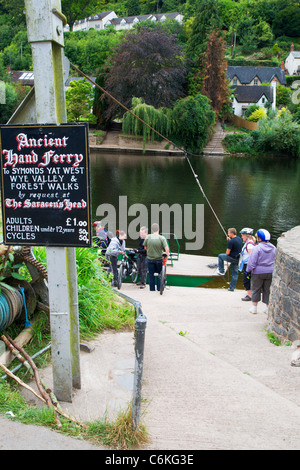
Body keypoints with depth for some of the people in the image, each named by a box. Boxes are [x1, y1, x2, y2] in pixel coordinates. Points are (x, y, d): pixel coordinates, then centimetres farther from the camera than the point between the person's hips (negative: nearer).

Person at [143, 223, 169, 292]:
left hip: (150, 259, 1)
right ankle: (159, 288, 23)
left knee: (151, 274, 15)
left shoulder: (148, 237, -11)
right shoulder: (162, 238, -16)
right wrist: (166, 258, -8)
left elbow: (145, 247, 4)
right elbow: (167, 249, -20)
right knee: (159, 274, 18)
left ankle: (152, 289, 22)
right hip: (159, 259, -1)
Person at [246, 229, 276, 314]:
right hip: (270, 272, 4)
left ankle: (254, 307, 17)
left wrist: (248, 270, -4)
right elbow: (275, 261, 11)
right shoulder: (273, 248, 2)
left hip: (258, 273, -4)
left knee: (255, 289, 10)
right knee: (268, 290, 14)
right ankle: (268, 308, 18)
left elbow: (252, 262, -17)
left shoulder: (257, 248, -17)